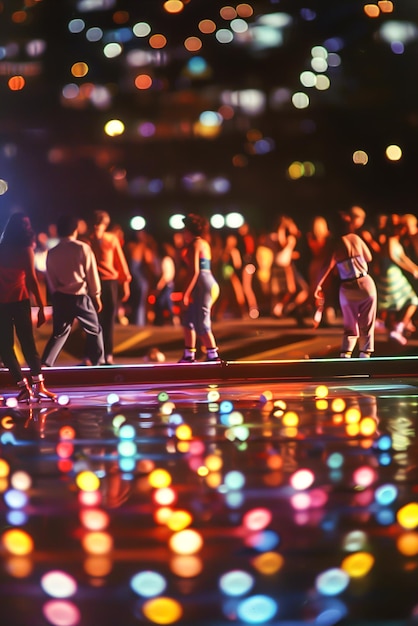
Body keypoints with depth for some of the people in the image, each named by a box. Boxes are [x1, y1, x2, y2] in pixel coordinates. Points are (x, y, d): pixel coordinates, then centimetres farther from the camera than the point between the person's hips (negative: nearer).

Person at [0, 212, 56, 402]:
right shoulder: (25, 249, -1)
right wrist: (41, 307, -5)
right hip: (19, 300, -1)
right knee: (28, 343, 5)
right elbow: (32, 279, -6)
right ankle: (38, 386, -2)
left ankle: (24, 387, 0)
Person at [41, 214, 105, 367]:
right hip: (80, 296, -3)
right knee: (94, 330, 14)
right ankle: (98, 363, 16)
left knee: (59, 332, 13)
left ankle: (45, 363, 2)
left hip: (60, 297, 3)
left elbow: (50, 279, 5)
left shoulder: (52, 253, 2)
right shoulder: (83, 248, -7)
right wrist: (96, 295, 5)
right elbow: (92, 274, -4)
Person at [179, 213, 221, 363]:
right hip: (209, 282, 10)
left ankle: (213, 355, -6)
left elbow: (195, 271, -17)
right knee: (188, 319, 14)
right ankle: (189, 355, 16)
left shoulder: (195, 245, -9)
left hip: (202, 283, -10)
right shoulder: (204, 244, 19)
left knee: (201, 323, -8)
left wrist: (186, 293, -18)